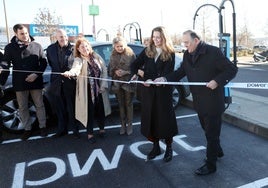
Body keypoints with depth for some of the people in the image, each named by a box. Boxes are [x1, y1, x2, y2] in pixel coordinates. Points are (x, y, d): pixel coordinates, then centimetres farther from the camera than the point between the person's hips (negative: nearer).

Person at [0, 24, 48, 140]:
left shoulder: (37, 46, 3)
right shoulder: (10, 47, 4)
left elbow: (43, 62, 2)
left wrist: (36, 74, -13)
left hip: (36, 81, -1)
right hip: (19, 82, 1)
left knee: (39, 105, 8)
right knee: (23, 107, 10)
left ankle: (42, 126, 23)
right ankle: (27, 129, 25)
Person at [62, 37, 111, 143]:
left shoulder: (96, 57, 2)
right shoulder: (78, 60, -9)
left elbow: (104, 70, 3)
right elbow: (76, 68, -32)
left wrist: (103, 85, -5)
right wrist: (70, 72, -56)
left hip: (100, 89, 3)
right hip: (87, 90, -3)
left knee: (101, 110, 13)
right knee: (90, 111, 4)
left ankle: (101, 129, 34)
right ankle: (90, 134, 21)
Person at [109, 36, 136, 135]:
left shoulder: (131, 54, -6)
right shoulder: (113, 56, 5)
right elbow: (110, 69, 8)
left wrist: (126, 72, -19)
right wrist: (115, 71, -11)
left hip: (128, 83, -3)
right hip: (117, 83, 3)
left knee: (129, 104, 6)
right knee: (121, 104, 11)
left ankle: (129, 125, 20)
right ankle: (123, 124, 23)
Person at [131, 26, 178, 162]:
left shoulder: (170, 54, -2)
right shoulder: (147, 51, 7)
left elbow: (167, 73, -12)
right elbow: (135, 64, 10)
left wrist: (153, 80, -26)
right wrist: (137, 72, -12)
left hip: (163, 91, -3)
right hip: (147, 91, 4)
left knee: (165, 118, 3)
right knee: (150, 118, 9)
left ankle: (169, 148, 22)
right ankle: (155, 146, 26)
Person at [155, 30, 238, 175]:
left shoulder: (213, 51, -15)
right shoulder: (187, 55, 5)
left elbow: (232, 69, -12)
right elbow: (180, 72, 5)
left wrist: (217, 81, -25)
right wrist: (164, 79, -9)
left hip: (212, 101, -7)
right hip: (199, 101, 7)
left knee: (211, 132, 5)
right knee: (207, 129, 22)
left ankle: (210, 165, 20)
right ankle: (217, 151, 47)